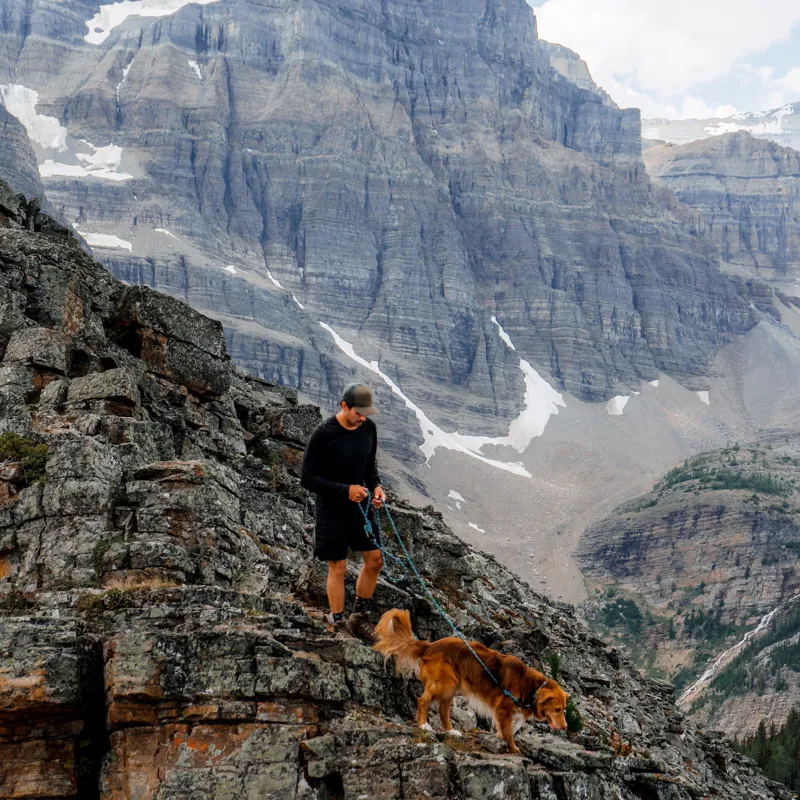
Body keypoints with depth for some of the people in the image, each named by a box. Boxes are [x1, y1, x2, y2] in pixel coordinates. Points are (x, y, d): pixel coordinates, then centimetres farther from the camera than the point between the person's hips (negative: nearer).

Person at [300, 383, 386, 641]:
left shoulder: (368, 428, -4)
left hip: (359, 505, 6)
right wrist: (345, 491, -25)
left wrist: (376, 485, -6)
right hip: (332, 510, -6)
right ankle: (339, 626, 14)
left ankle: (359, 618, 26)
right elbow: (308, 478, -18)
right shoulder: (323, 434, -22)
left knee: (374, 559, 9)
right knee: (338, 567, 1)